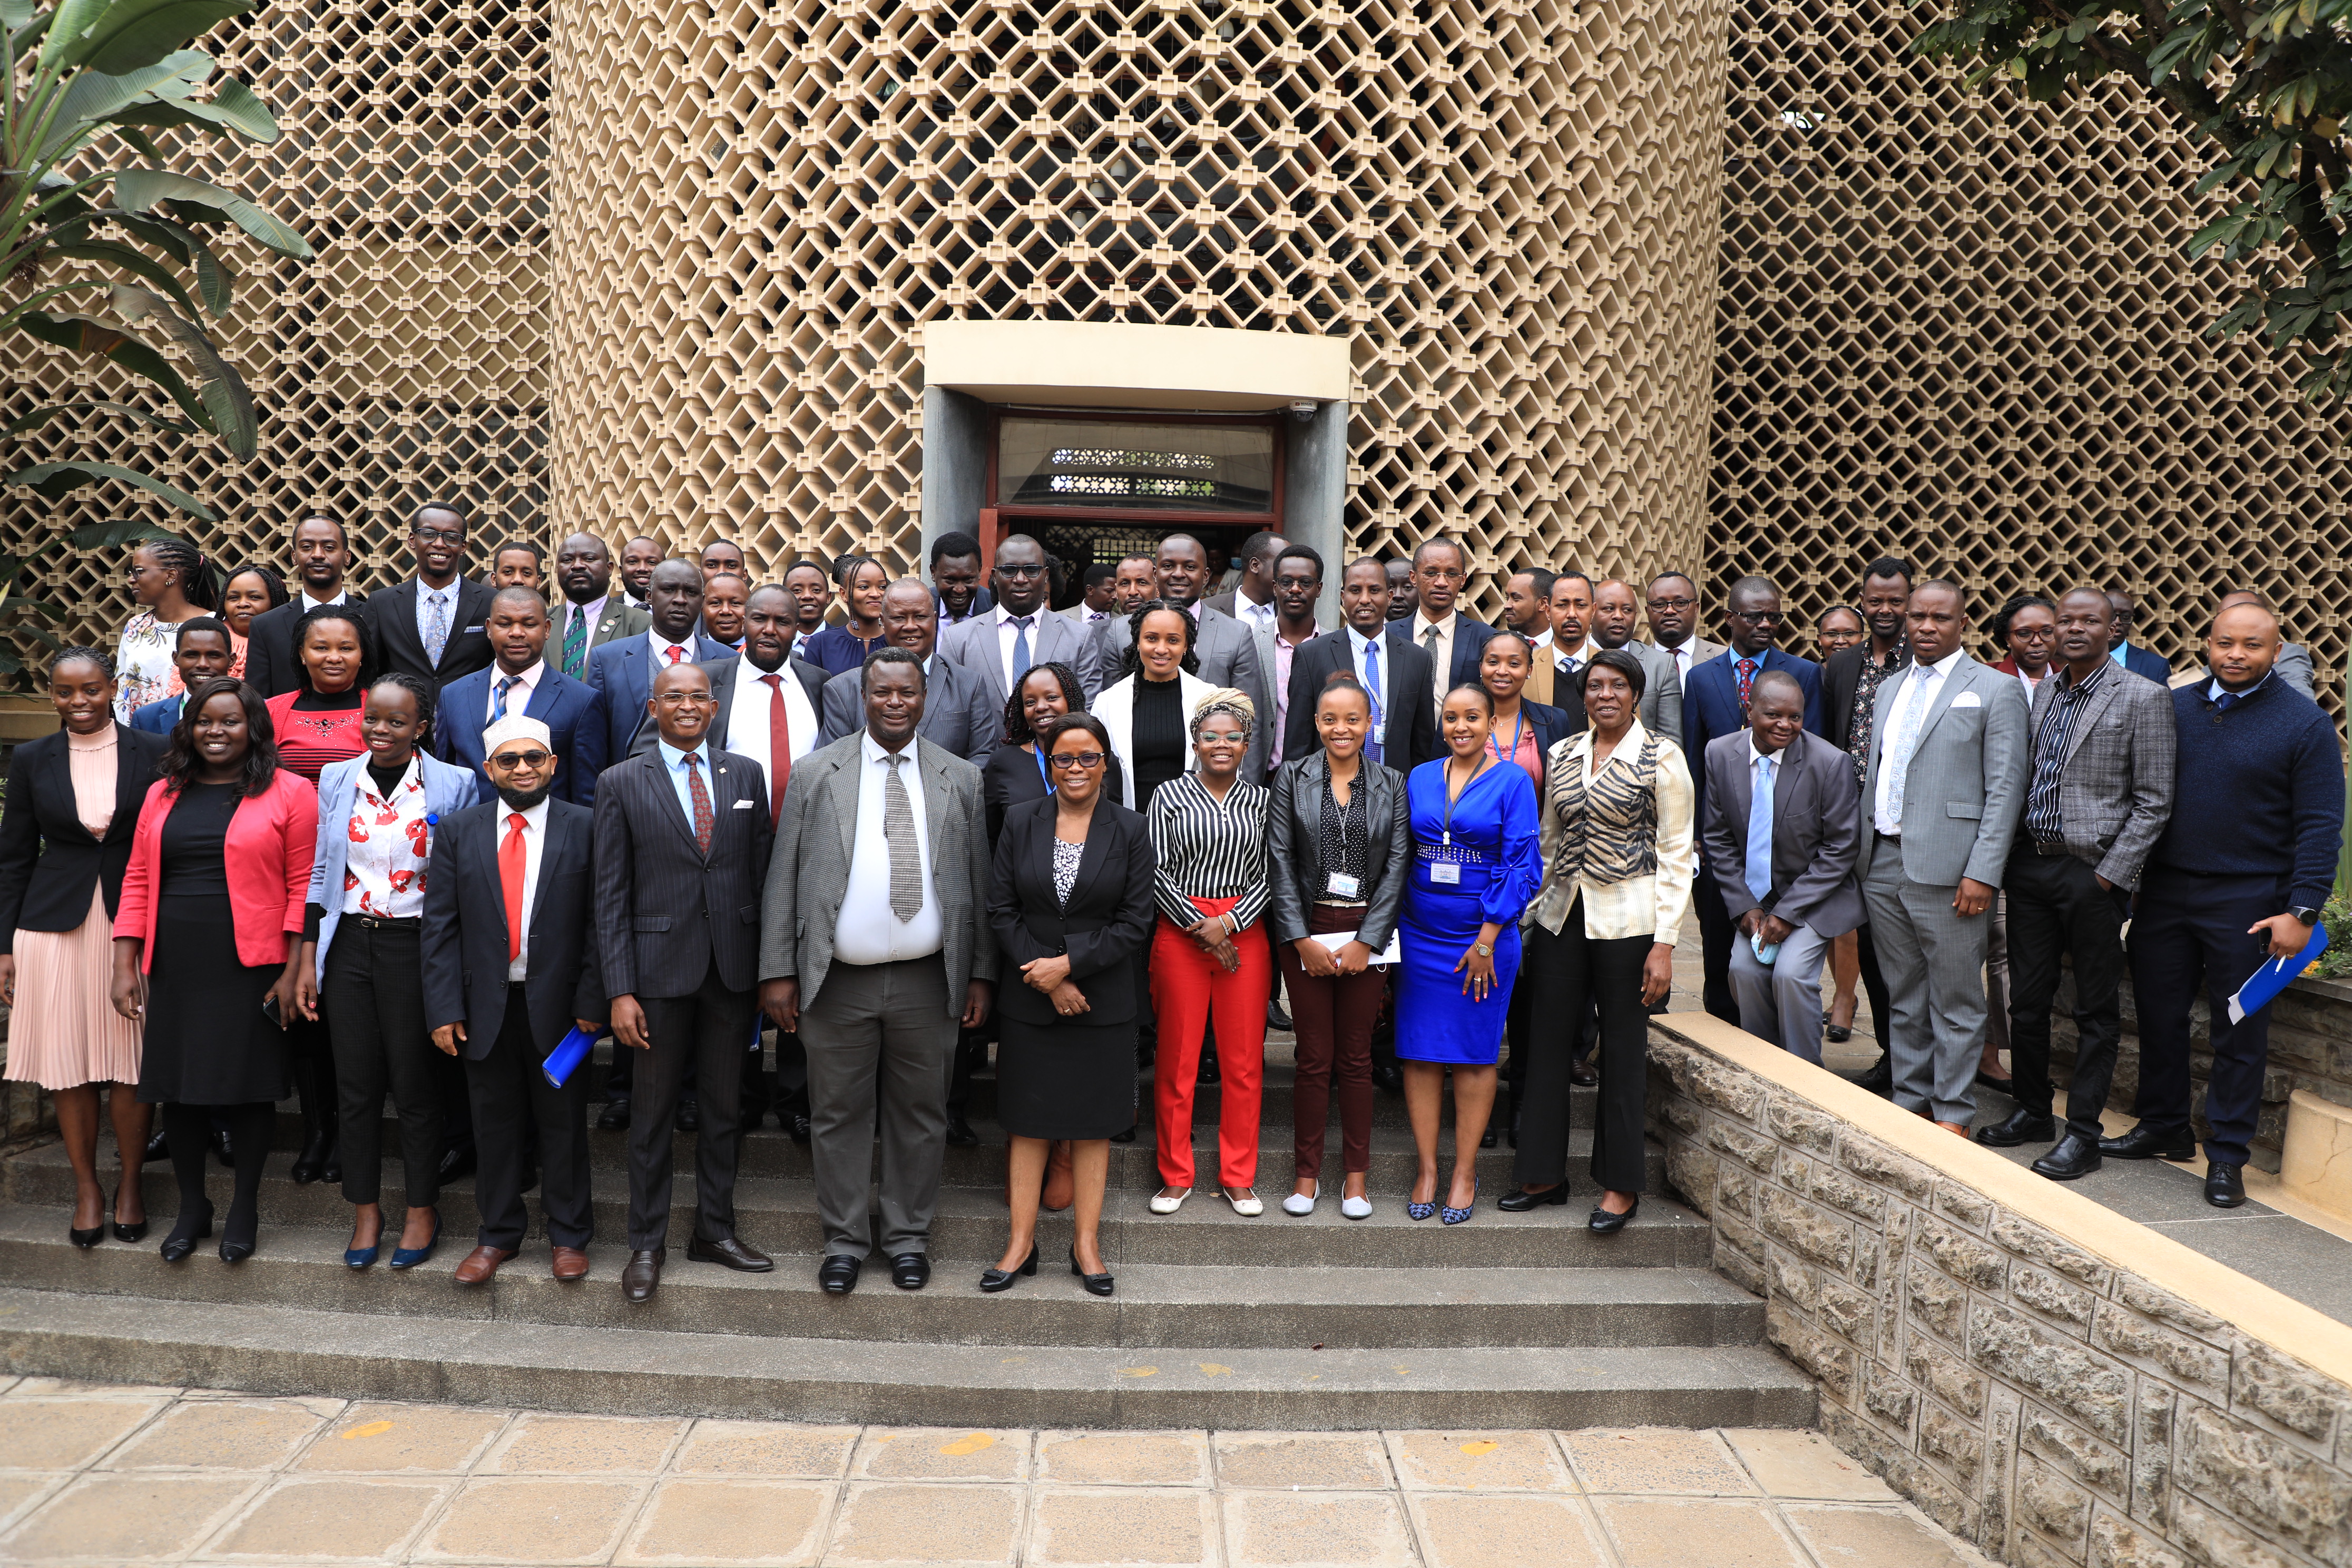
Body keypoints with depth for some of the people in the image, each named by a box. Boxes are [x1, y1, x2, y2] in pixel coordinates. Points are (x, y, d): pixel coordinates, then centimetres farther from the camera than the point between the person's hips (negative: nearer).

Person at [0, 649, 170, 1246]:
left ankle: (130, 1185, 18)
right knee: (67, 1060, 5)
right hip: (55, 925, 1)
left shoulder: (153, 753, -1)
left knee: (131, 1060, 3)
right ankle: (87, 1187, 19)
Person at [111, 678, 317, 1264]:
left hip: (250, 967, -4)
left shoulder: (289, 792, -2)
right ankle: (191, 1206, 25)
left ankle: (244, 1208, 19)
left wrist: (293, 972, -10)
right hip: (173, 968, 4)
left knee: (247, 1087, 3)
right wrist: (125, 965, 4)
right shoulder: (164, 795, 12)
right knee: (177, 1085, 9)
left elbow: (302, 886, -5)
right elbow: (138, 880, 11)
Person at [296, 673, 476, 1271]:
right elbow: (320, 872, 9)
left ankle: (422, 1210, 20)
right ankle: (365, 1211, 22)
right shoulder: (337, 779, 6)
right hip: (349, 946, 3)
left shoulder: (452, 786, -4)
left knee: (415, 1086, 5)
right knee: (355, 1085, 8)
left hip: (415, 948, -3)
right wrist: (307, 959, 5)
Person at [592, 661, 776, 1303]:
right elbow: (611, 894, -3)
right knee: (653, 1110, 7)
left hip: (733, 964, 2)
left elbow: (762, 872, 7)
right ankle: (647, 1243, 20)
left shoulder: (746, 775, 6)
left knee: (723, 1105, 12)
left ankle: (715, 1231, 25)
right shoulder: (621, 783, -1)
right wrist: (620, 991, -9)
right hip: (661, 966, -2)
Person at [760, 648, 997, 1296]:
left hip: (928, 982, 1)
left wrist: (981, 975, 1)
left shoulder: (962, 779, 5)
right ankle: (845, 1239, 25)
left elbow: (980, 883, 5)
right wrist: (779, 972, -5)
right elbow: (784, 878, 1)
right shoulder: (815, 774, 2)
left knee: (920, 1116, 11)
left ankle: (909, 1236, 27)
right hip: (838, 981, -1)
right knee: (839, 1115, 9)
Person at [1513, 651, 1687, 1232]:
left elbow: (1676, 854, -6)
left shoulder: (1662, 756, -4)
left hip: (1627, 920, -4)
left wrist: (1665, 942, -11)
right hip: (1562, 915, 5)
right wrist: (1527, 917, 12)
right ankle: (1545, 1174, 19)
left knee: (1623, 1052, 4)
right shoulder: (1563, 754, 9)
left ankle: (1620, 1186, 17)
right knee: (1548, 1044, 6)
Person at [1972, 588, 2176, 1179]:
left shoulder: (2143, 698, -6)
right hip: (2029, 865, 5)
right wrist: (2006, 861, 8)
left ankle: (2083, 1134, 11)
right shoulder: (2039, 694, 11)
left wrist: (2110, 875, -12)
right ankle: (2032, 1112, 27)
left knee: (2096, 1011, 4)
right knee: (2027, 1001, 12)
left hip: (2094, 871, -5)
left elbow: (2153, 803, -8)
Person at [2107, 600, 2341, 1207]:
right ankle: (2163, 1128, 28)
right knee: (2158, 1016, 12)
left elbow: (2320, 827, -7)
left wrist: (2301, 911, -13)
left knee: (2239, 1034, 5)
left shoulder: (2305, 723, -4)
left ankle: (2226, 1156, 16)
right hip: (2163, 894, 4)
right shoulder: (2174, 708, 6)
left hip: (2247, 905, -4)